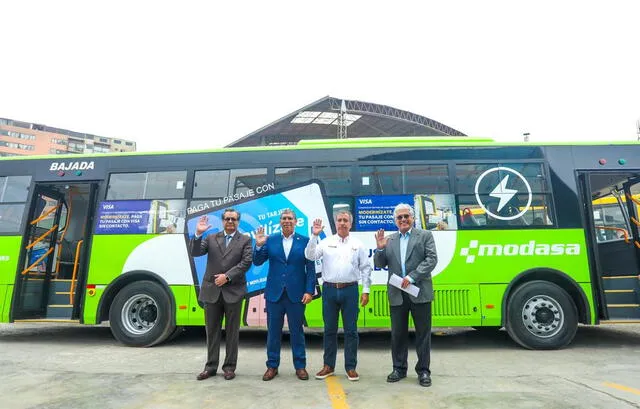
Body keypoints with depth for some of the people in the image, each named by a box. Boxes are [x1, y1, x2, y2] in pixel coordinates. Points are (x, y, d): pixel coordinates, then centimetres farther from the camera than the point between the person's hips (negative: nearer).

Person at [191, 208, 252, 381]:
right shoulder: (211, 238, 10)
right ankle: (211, 366, 24)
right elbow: (195, 253, -2)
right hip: (212, 291, 2)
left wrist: (227, 276, -14)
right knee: (212, 330, 11)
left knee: (232, 331, 7)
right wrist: (198, 234, -16)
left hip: (233, 291, -2)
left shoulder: (245, 240, 3)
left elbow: (246, 262, -7)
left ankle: (229, 366, 20)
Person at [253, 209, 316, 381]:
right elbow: (257, 262, 1)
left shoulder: (305, 241, -1)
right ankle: (272, 366, 26)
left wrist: (309, 291, -9)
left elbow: (311, 269, -2)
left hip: (296, 294, -1)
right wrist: (258, 245, -15)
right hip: (274, 293, 2)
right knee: (273, 331, 11)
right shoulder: (270, 240, 3)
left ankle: (300, 366, 24)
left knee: (297, 331, 9)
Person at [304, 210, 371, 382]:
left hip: (350, 290, 0)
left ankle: (351, 367, 19)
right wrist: (314, 235, -17)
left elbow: (365, 269, 5)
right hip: (329, 289, 1)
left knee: (351, 330, 6)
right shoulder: (326, 242, 3)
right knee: (329, 329, 10)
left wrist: (366, 291, 0)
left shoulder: (358, 244, 4)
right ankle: (328, 366, 24)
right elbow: (310, 256, -8)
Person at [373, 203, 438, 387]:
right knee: (398, 333, 11)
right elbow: (379, 264, 9)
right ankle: (399, 368, 26)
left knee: (423, 333, 7)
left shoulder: (425, 235, 3)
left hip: (420, 292, -2)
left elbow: (431, 260, -7)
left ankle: (423, 370, 20)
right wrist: (380, 248, -10)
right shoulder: (389, 240, 11)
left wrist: (412, 277, -16)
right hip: (397, 294, 3)